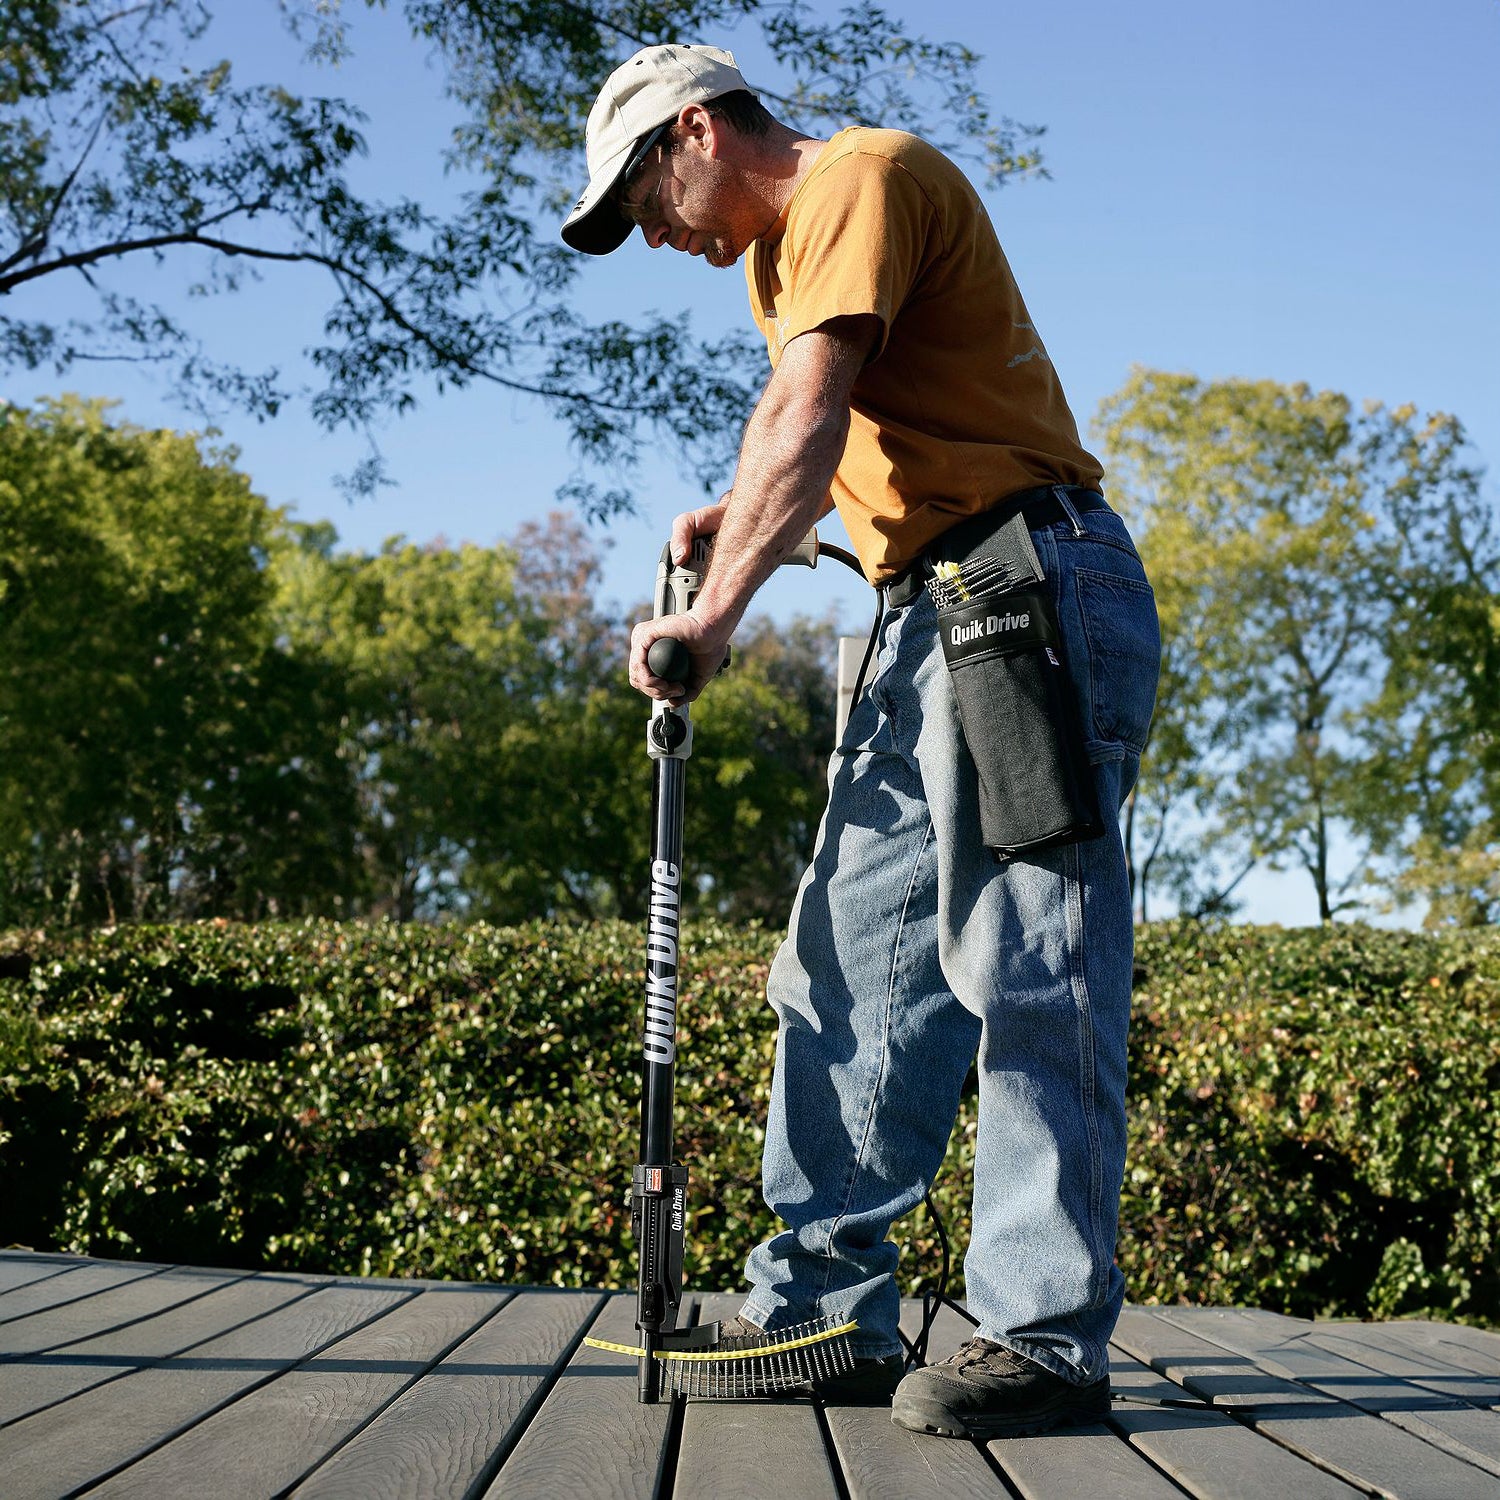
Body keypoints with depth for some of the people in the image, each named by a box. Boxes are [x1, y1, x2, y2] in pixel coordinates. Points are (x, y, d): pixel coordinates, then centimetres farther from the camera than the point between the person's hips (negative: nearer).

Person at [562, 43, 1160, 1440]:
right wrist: (736, 516, 12)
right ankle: (822, 1309, 7)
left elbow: (808, 416, -19)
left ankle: (1043, 1335, -10)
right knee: (849, 971, 5)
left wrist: (711, 613, -24)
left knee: (1023, 969, -12)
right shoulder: (779, 250, 25)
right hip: (929, 616, 10)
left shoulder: (864, 176, -6)